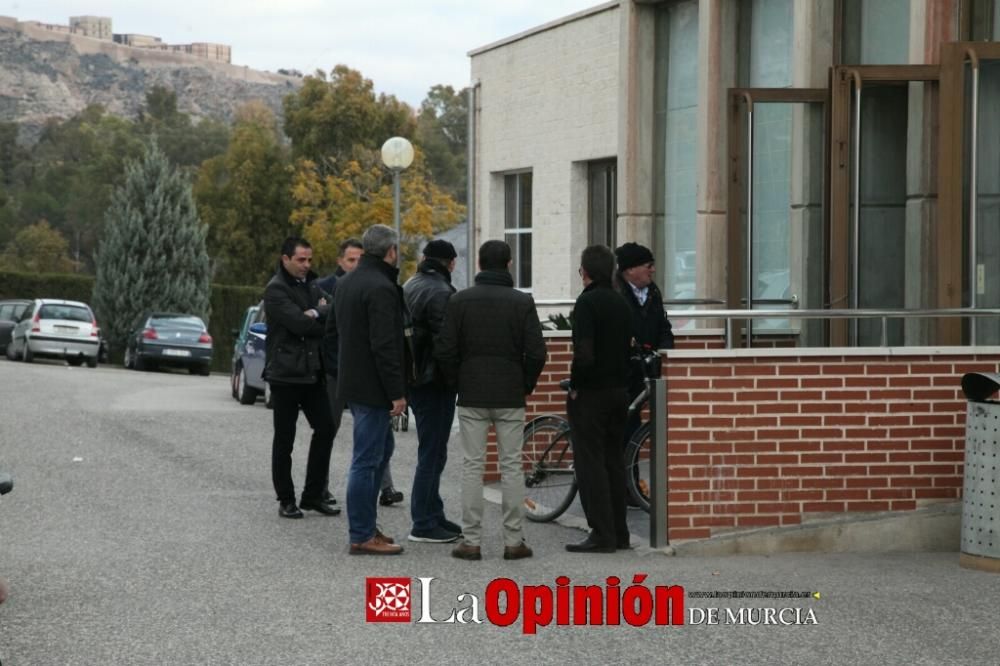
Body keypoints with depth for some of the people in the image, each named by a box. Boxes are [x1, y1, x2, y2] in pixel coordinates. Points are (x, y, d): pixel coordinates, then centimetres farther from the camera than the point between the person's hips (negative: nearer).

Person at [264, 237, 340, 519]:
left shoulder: (311, 284, 13)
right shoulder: (276, 289, -10)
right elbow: (299, 323, -21)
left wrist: (316, 313, -19)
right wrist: (323, 320, -5)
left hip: (312, 372, 7)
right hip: (285, 373, -7)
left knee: (325, 428, 5)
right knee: (284, 439, 2)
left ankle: (313, 495, 14)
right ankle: (286, 501, 9)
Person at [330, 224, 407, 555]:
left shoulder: (346, 282, 12)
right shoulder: (381, 288, -19)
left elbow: (332, 329, 22)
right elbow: (385, 345, -23)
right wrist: (397, 392, -20)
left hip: (351, 379, 10)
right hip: (372, 387, -10)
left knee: (382, 448, 20)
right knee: (367, 459, -5)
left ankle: (366, 524, 23)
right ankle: (362, 537, 0)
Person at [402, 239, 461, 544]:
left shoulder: (410, 287, 12)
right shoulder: (441, 293, -17)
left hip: (414, 379, 10)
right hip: (434, 382, -9)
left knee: (432, 451, 18)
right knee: (432, 453, -4)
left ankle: (433, 516, 25)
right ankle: (424, 524, 0)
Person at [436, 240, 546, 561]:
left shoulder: (460, 300, -1)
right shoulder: (522, 302, -4)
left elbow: (445, 351, -4)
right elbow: (536, 353, -6)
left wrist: (457, 383, 10)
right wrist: (526, 386, 9)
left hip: (471, 397, 0)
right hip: (510, 396, 0)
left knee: (472, 466, 4)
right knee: (511, 466, 5)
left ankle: (471, 541, 2)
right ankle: (513, 540, 5)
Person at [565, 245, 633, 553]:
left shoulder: (587, 302, -14)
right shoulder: (621, 303, 11)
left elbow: (584, 353, -23)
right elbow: (628, 346, 13)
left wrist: (575, 386, -10)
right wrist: (619, 379, 14)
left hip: (591, 393, -8)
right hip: (618, 392, 8)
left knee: (590, 464, -4)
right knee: (613, 461, 13)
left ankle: (602, 534, -6)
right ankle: (618, 532, 16)